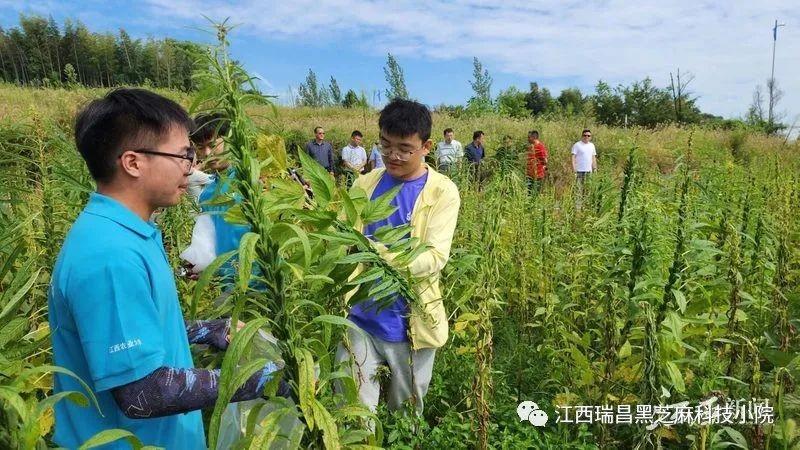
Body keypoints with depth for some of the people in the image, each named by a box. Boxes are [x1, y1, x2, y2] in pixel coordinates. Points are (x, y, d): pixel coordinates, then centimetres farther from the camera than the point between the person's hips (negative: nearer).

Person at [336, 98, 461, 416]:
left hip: (410, 324, -1)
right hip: (361, 317, 2)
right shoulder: (365, 184, 2)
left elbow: (435, 257, -18)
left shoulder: (442, 192, -8)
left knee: (407, 414, 20)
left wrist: (381, 254, -34)